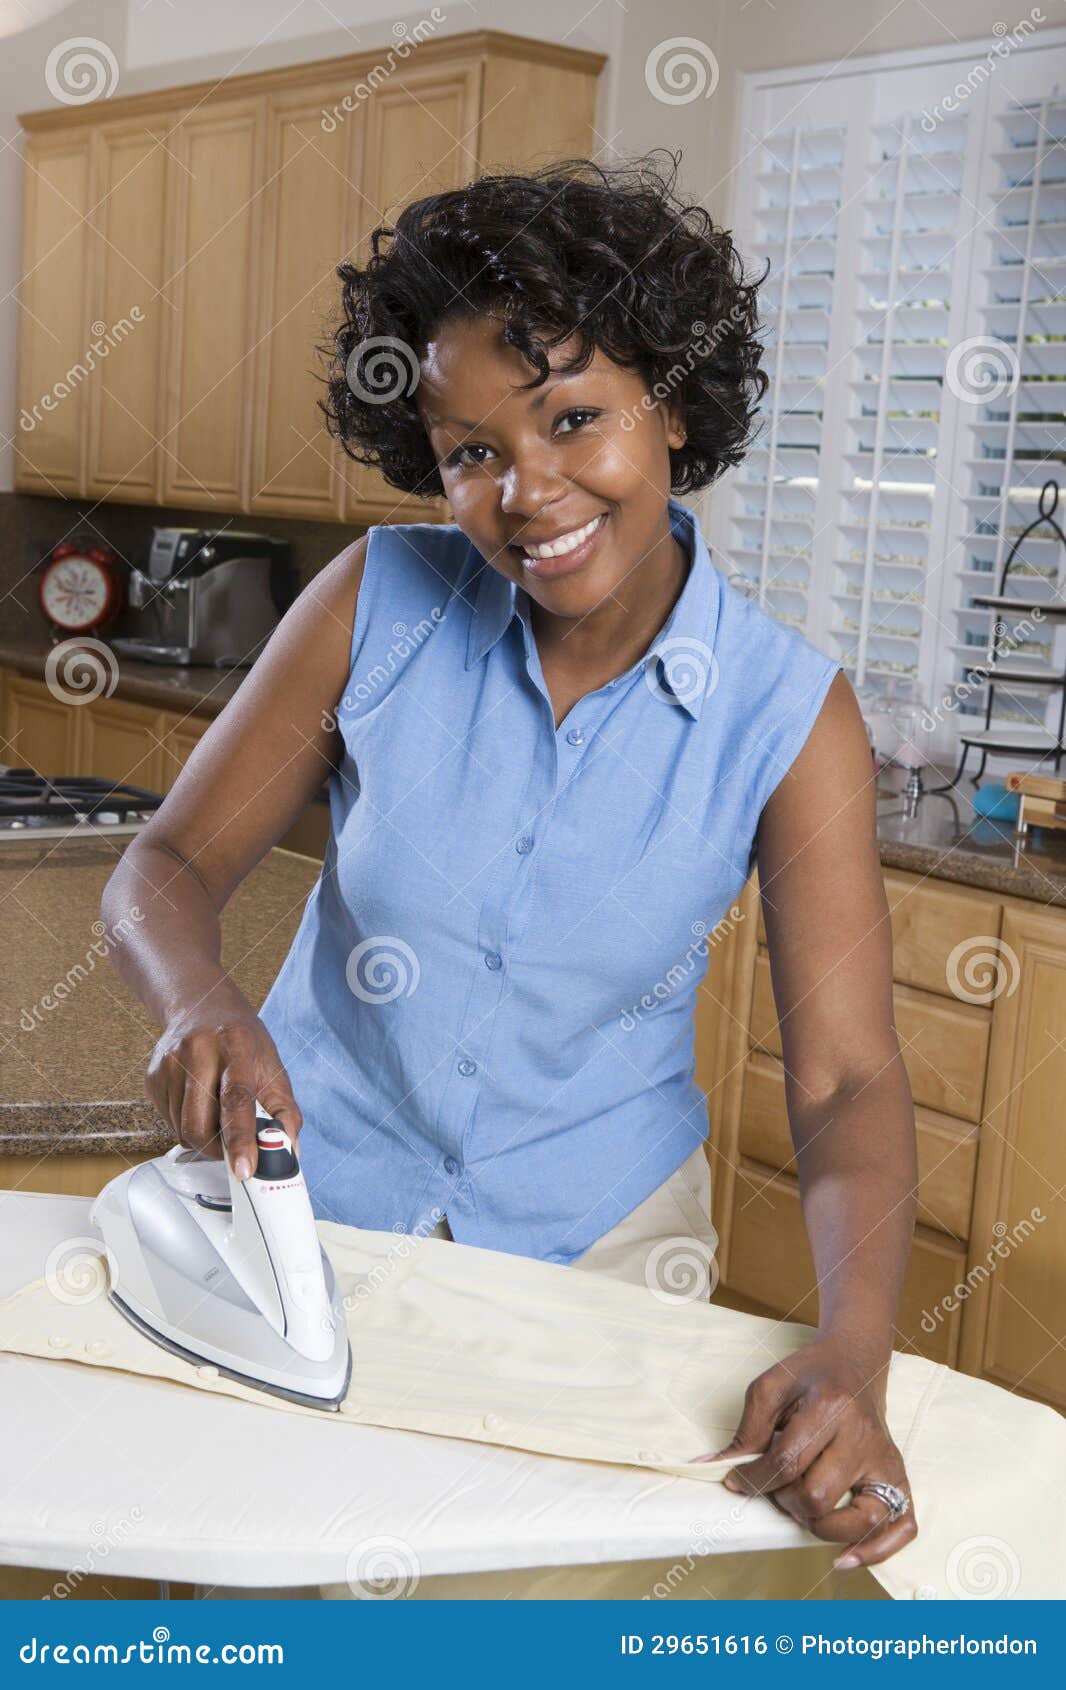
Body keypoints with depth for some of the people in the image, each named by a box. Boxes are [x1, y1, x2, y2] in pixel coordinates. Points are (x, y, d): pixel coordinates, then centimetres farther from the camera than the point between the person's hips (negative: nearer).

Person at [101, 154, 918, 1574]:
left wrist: (851, 1357, -34)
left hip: (596, 1232, 0)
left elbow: (846, 1080, -17)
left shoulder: (792, 718, -15)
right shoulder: (381, 601, -14)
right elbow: (167, 868, -8)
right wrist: (201, 1005, -32)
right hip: (314, 1180, 1)